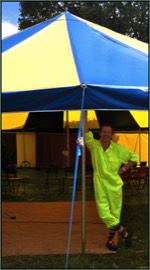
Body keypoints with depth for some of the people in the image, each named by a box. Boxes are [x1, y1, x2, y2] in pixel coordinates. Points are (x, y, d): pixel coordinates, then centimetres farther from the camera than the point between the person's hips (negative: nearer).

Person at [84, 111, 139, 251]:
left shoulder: (118, 149, -3)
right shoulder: (94, 145, -3)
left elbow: (134, 156, 5)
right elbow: (86, 133, -17)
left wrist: (124, 168, -1)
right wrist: (85, 116, -24)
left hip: (115, 185, 0)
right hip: (100, 185, 0)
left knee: (115, 212, 7)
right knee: (104, 214, -6)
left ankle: (112, 238, 24)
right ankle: (124, 232, 12)